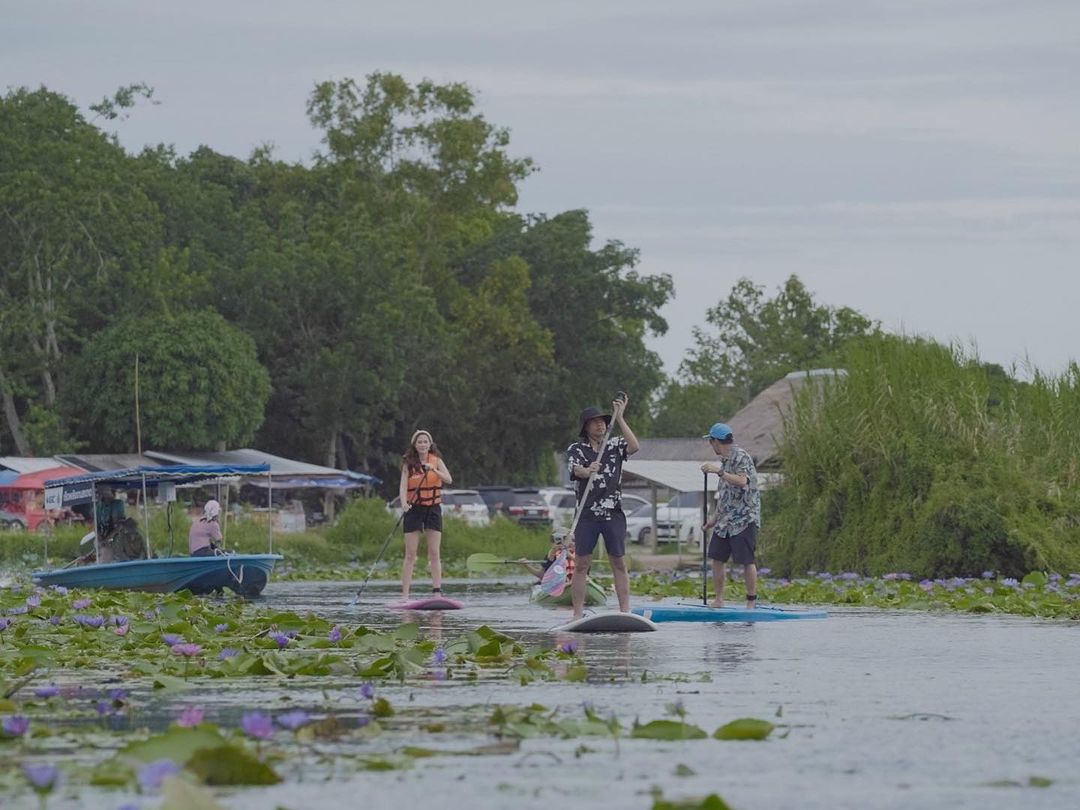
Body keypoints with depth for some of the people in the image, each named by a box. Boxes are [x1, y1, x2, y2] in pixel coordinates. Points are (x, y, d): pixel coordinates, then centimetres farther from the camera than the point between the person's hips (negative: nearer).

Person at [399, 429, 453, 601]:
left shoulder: (436, 461, 4)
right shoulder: (409, 464, 1)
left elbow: (448, 479, -9)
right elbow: (403, 485, -9)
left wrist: (433, 470, -25)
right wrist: (404, 503, -27)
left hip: (433, 509, 1)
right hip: (414, 509, -1)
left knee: (434, 554, -1)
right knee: (410, 555, -2)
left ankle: (437, 592, -1)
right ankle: (405, 595, -2)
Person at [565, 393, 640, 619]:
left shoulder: (615, 445, 9)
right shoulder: (576, 449, 5)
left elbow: (634, 447, -11)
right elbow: (577, 470, -14)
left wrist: (619, 419, -13)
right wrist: (587, 471, -37)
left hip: (613, 513, 1)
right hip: (587, 514, -1)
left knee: (618, 563, 2)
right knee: (582, 564, -2)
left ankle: (625, 611, 2)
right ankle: (578, 614, -1)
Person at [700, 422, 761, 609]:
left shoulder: (741, 456, -8)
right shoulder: (725, 460, 18)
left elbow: (742, 481, -25)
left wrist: (719, 471, -27)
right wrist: (714, 518, 23)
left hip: (744, 519, -9)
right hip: (725, 521, 9)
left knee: (747, 561, -6)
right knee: (717, 558, 7)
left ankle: (751, 601, -1)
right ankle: (719, 600, 14)